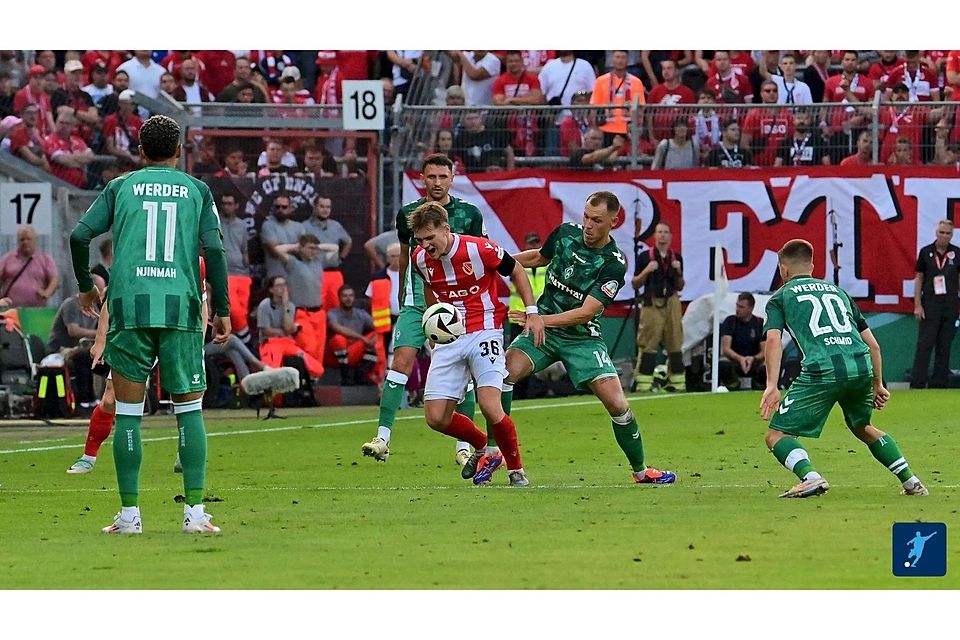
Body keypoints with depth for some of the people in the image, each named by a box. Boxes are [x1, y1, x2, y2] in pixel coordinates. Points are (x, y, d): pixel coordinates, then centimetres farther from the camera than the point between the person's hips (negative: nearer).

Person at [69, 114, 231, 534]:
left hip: (129, 307, 0)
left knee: (128, 412, 4)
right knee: (189, 410, 5)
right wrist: (222, 309, 6)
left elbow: (80, 236, 3)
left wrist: (85, 287, 18)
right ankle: (194, 511, -4)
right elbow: (213, 249, 1)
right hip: (181, 310, 0)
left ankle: (129, 514, 2)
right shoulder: (196, 190, 11)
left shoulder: (121, 187, 12)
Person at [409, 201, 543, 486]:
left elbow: (516, 270, -1)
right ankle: (482, 447, 27)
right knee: (436, 417, -3)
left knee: (490, 406, -22)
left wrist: (532, 311, -4)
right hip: (449, 339, 5)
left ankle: (516, 471, -1)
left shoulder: (479, 249, -17)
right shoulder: (420, 259, -2)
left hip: (485, 332, -5)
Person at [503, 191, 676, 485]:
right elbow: (539, 257, 20)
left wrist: (542, 319, -32)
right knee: (506, 370, -25)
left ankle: (640, 470, 12)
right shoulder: (566, 232, -3)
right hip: (542, 327, 3)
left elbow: (586, 312, -23)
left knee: (617, 404, -10)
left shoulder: (614, 265, -16)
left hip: (582, 337, -3)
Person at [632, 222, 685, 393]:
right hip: (652, 303, -4)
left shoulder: (676, 258, 12)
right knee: (648, 345, -9)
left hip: (671, 303, 4)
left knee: (675, 343, 3)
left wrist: (678, 272, -2)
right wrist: (646, 271, -13)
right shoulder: (645, 256, 3)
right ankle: (644, 384, -11)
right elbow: (635, 284, 3)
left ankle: (677, 383, 7)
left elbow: (680, 287, 16)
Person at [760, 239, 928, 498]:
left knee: (777, 435, 3)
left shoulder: (780, 297, 18)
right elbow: (872, 344, 27)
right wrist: (878, 385, 35)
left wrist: (772, 386, -9)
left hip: (822, 370, -5)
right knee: (863, 427, 31)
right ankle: (911, 481, 23)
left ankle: (810, 477, -23)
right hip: (861, 368, 5)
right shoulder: (838, 291, 30)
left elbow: (773, 339, -1)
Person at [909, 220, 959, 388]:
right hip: (930, 305, -2)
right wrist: (917, 305, -2)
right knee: (924, 344, -4)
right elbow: (919, 279, 4)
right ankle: (917, 382, -4)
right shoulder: (926, 252, 1)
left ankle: (940, 381, 12)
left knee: (944, 346, 5)